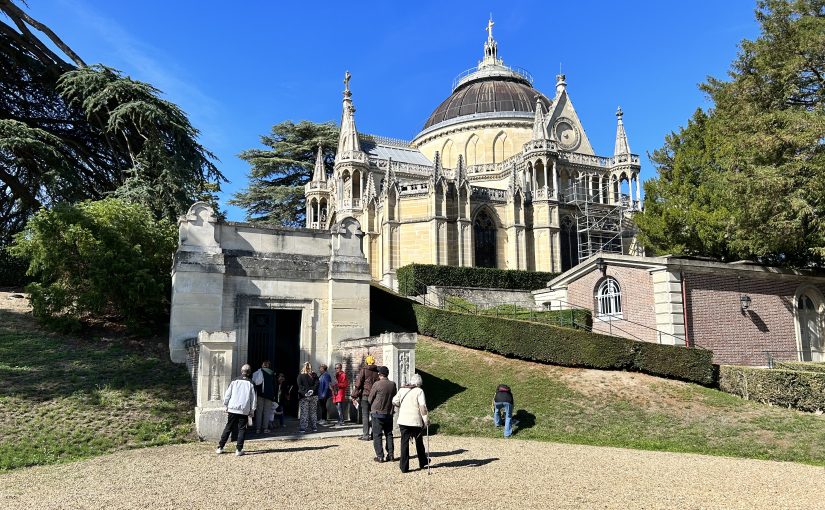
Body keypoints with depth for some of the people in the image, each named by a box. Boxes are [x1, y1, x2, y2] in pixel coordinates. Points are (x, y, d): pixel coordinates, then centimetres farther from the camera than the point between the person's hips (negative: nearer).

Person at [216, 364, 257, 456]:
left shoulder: (234, 382, 2)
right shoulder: (251, 384, 0)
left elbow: (227, 395, 4)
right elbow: (253, 399, 2)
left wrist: (226, 406, 15)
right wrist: (251, 411, 10)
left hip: (232, 409, 2)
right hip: (244, 411, -2)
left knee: (228, 428, 12)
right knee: (242, 429, 4)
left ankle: (220, 447, 12)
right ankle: (239, 449, -1)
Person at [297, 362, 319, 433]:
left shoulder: (300, 376, -2)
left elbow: (299, 385, -10)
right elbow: (317, 384, -6)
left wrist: (305, 392, -13)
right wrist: (312, 390, -11)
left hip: (304, 396, -2)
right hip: (313, 396, 2)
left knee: (303, 413, 0)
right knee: (313, 412, 10)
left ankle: (302, 428, -4)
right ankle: (314, 427, 12)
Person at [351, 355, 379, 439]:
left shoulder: (363, 370, -4)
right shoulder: (377, 371, 7)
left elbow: (358, 383, -7)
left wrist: (354, 395, -3)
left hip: (365, 395, -4)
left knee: (365, 415, -1)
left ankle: (365, 435, -4)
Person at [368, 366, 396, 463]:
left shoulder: (377, 384, -15)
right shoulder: (393, 384, -2)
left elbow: (370, 399, -5)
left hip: (377, 413, -4)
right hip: (389, 413, 4)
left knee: (377, 435, 4)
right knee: (389, 434, 15)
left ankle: (380, 456, 3)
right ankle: (391, 454, 16)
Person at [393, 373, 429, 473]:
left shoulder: (402, 390, 6)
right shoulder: (419, 391, -7)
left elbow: (394, 402, 9)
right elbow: (422, 406, -15)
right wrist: (426, 419, -10)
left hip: (403, 420, 3)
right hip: (416, 421, -3)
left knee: (404, 443, 6)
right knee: (419, 442, 16)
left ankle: (404, 467, 4)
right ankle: (423, 463, 32)